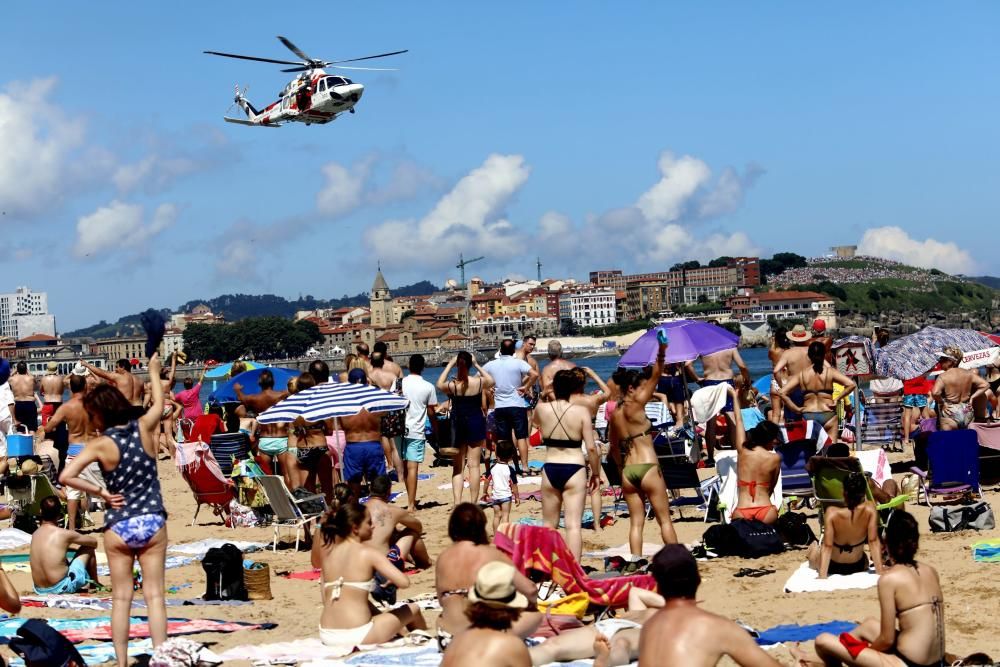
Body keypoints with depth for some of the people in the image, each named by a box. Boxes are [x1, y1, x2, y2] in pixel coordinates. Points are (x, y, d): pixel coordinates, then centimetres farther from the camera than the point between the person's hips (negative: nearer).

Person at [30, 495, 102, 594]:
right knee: (89, 548, 13)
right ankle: (95, 584, 30)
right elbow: (94, 541, 6)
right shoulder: (64, 534, -11)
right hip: (62, 588, -6)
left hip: (39, 590, 6)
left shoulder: (35, 534, 2)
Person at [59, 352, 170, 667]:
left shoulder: (100, 445, -12)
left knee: (121, 598, 7)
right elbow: (159, 403, 18)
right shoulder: (144, 428, -4)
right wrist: (154, 372, 34)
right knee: (154, 595, 4)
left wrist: (99, 491, -9)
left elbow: (65, 476, -21)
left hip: (118, 528, -2)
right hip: (152, 523, 2)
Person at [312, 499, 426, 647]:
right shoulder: (369, 553, -8)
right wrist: (390, 582, 5)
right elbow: (404, 582, -13)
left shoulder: (328, 551, 7)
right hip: (357, 637, -6)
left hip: (327, 636, 6)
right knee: (412, 610, 19)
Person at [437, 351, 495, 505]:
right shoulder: (479, 382, -11)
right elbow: (491, 381, 14)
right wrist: (477, 365, 12)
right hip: (476, 424, 0)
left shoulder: (451, 385, -12)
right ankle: (473, 503, 4)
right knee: (474, 465, 4)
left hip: (457, 426, 0)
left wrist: (449, 365, 11)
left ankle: (457, 503, -3)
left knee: (458, 467, 6)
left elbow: (439, 384, 12)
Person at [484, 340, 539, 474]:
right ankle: (524, 467, -1)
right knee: (521, 437, 1)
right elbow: (534, 374, -20)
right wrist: (526, 387, -8)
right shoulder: (518, 363, -7)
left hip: (499, 406, 3)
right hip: (517, 405, -3)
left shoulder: (491, 365, 3)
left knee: (502, 439, 8)